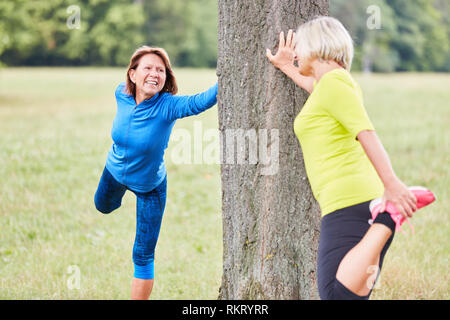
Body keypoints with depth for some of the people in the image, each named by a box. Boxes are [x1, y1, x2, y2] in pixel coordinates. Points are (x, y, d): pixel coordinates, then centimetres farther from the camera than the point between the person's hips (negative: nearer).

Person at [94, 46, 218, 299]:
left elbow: (200, 101, -55)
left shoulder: (168, 106, -34)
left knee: (143, 256, -1)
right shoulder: (122, 94, -21)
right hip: (115, 173, 5)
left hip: (150, 187, -4)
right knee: (103, 206, 37)